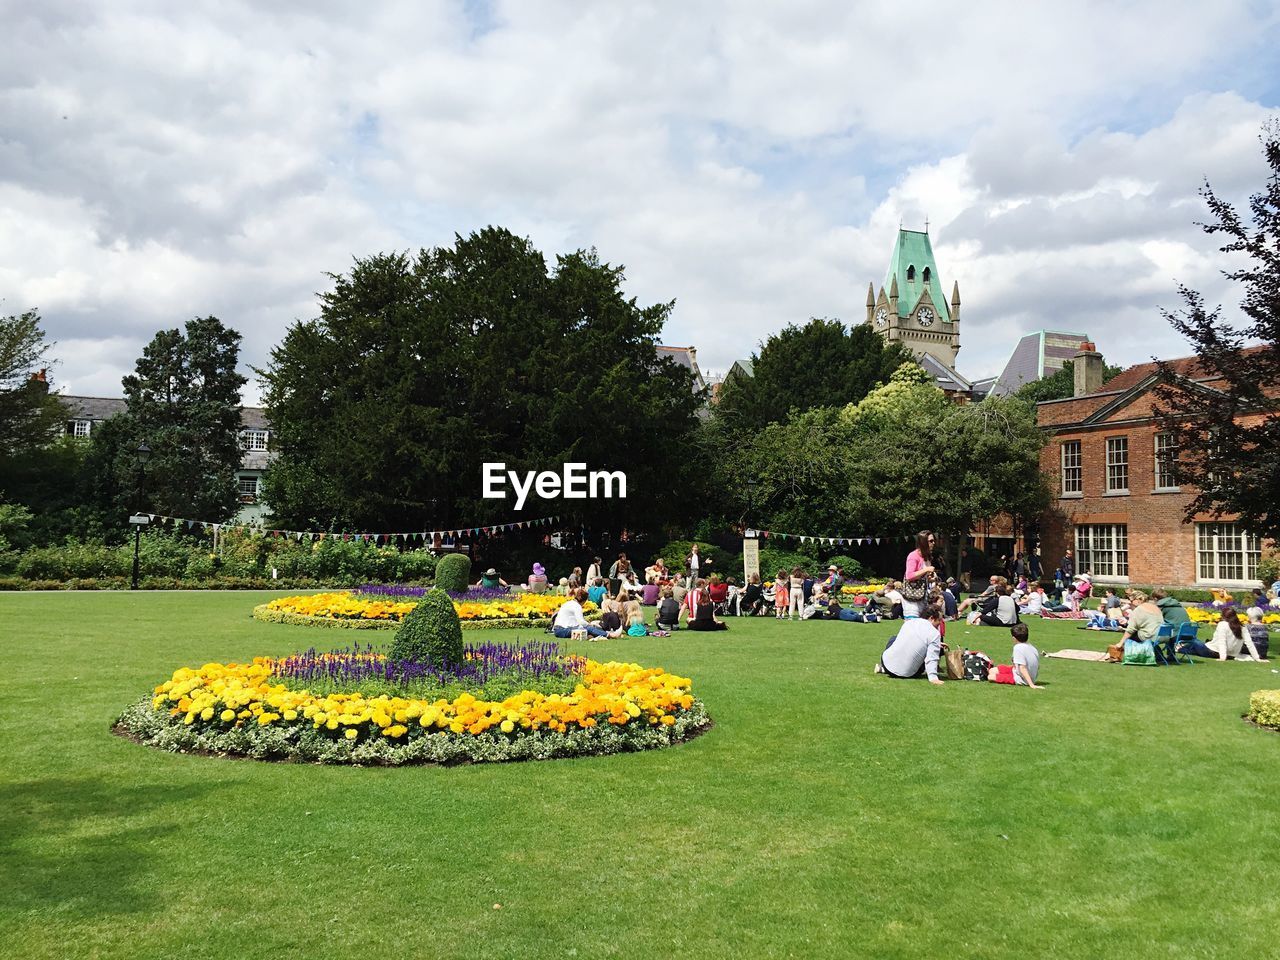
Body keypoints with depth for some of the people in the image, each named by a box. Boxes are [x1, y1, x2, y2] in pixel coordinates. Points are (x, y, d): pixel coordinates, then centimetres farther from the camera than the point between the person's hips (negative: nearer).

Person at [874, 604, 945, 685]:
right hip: (907, 674, -6)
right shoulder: (935, 634, -13)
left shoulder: (909, 622, 5)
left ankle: (883, 668, 28)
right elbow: (932, 658, -22)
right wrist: (933, 678, -24)